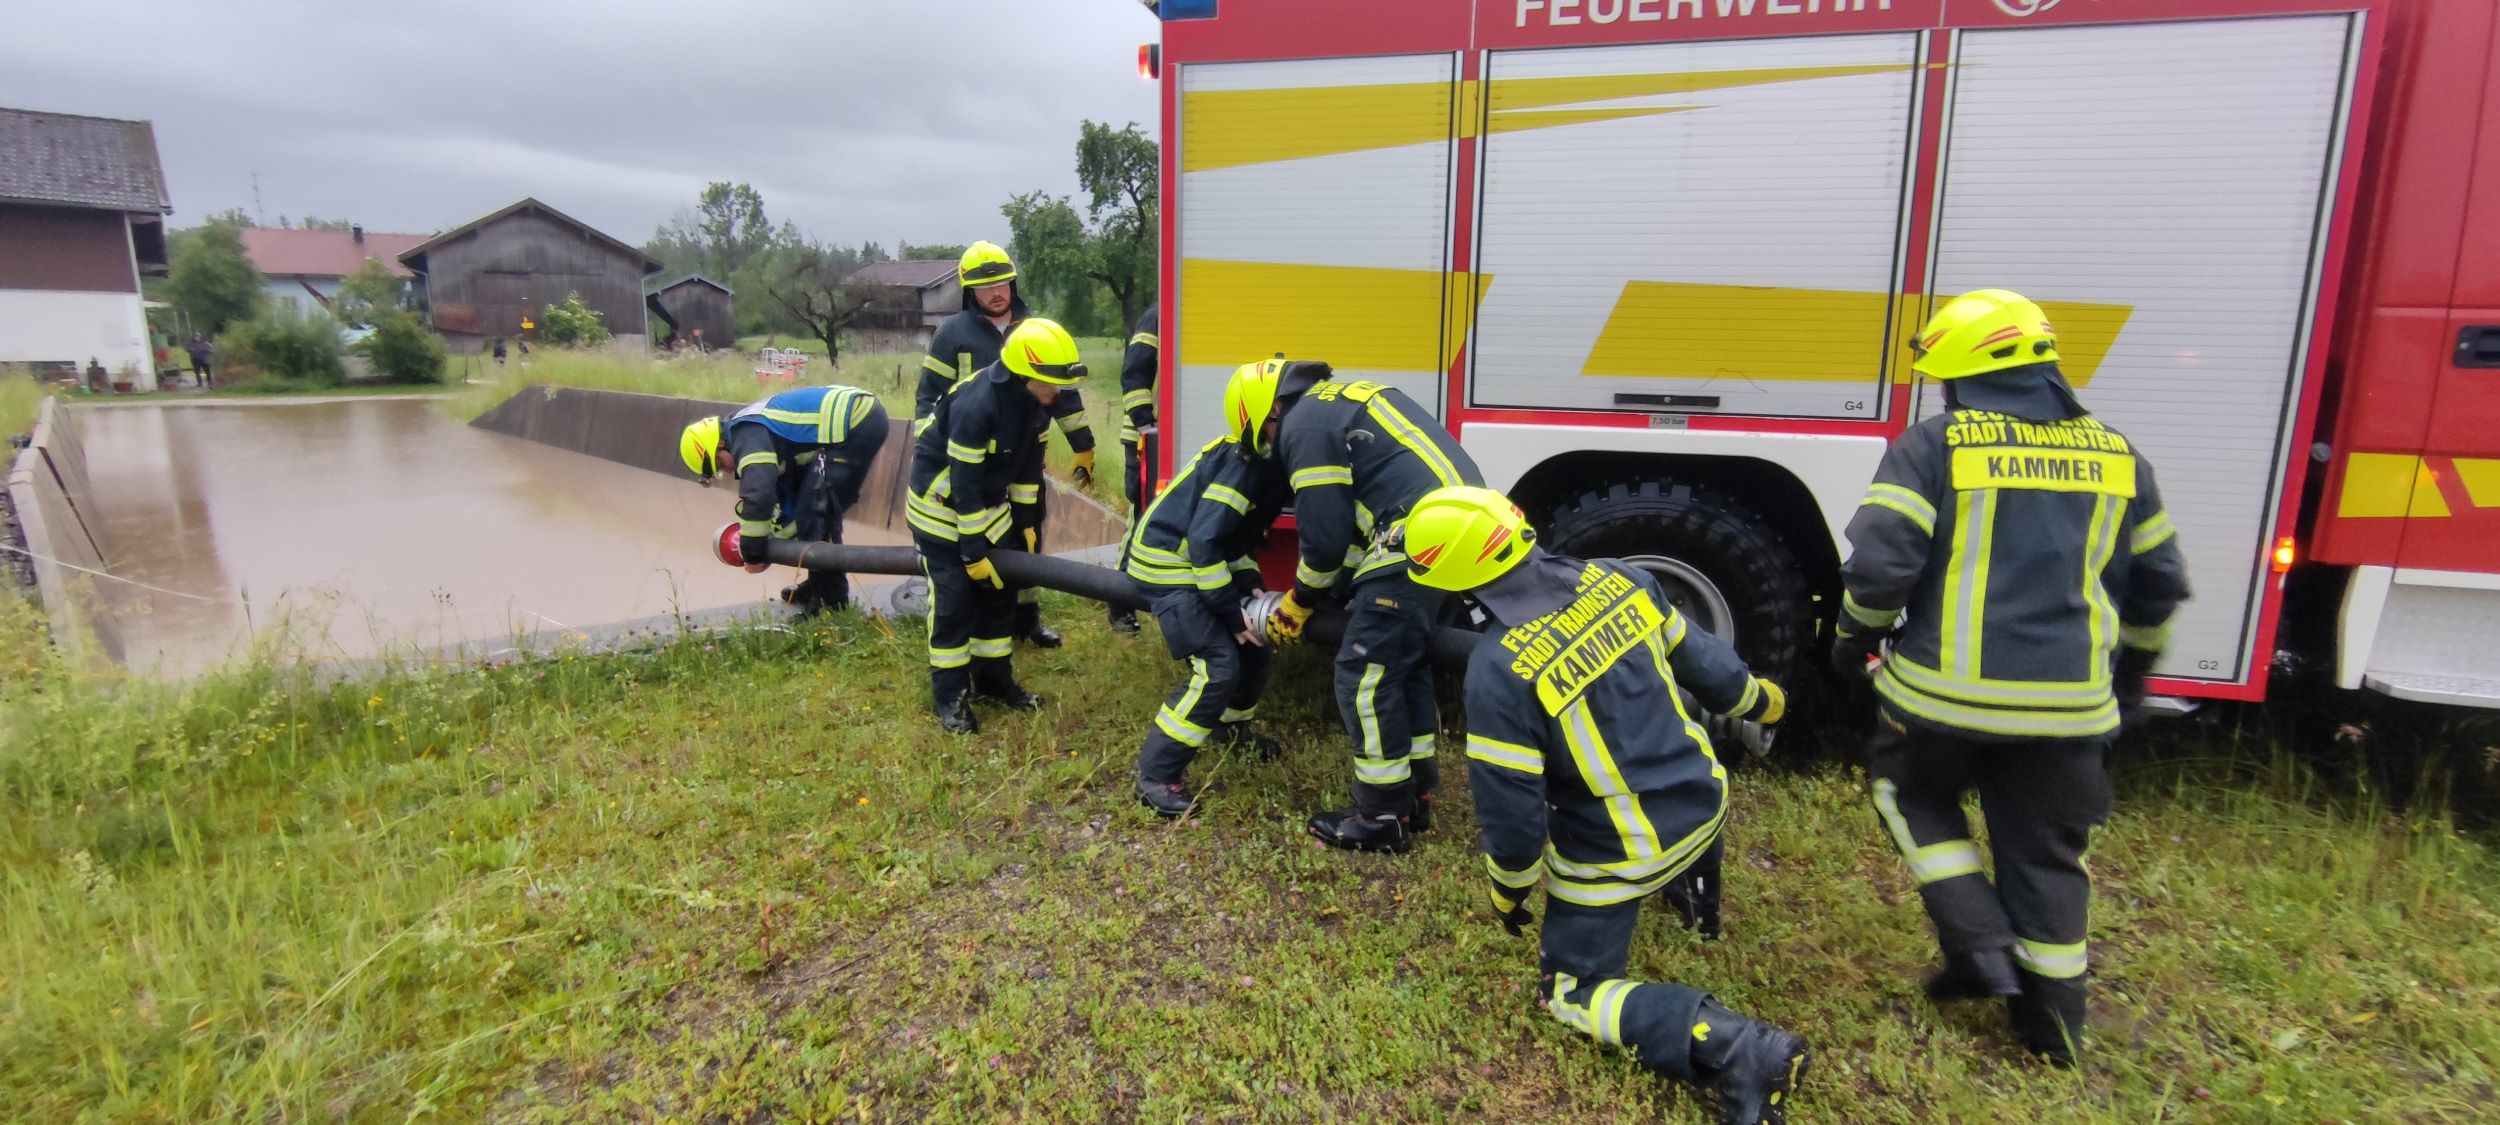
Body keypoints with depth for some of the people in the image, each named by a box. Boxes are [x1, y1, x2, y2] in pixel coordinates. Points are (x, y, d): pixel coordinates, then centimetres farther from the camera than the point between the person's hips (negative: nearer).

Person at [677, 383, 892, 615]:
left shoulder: (747, 436, -10)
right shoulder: (758, 429, 20)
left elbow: (759, 495, -21)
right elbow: (787, 491, 27)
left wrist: (752, 552, -8)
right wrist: (777, 538, 25)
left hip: (858, 424, -11)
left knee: (816, 511, -6)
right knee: (819, 510, 19)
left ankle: (830, 599, 2)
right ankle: (819, 587, 29)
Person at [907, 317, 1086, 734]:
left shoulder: (1034, 400, -10)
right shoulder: (975, 405, -34)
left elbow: (1029, 460, 4)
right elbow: (965, 485, -29)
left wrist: (1026, 520, 7)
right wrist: (973, 550, -23)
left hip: (986, 502, 8)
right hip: (941, 504, -8)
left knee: (999, 591, 10)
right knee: (954, 598, -7)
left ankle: (994, 677, 25)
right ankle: (950, 694, 7)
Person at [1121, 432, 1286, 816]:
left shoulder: (1265, 464, 7)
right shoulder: (1246, 462, -24)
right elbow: (1204, 541, -27)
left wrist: (1249, 588, 1)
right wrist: (1233, 610, -21)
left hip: (1199, 562, 10)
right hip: (1166, 565, -10)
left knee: (1252, 648, 14)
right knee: (1219, 667, -16)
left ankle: (1229, 727, 39)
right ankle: (1154, 775, -9)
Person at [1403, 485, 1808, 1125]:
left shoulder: (1498, 669, -28)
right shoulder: (1615, 578, -11)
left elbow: (1510, 809, -19)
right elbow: (1695, 655, 8)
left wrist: (1506, 895, 0)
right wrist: (1757, 699, 28)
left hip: (1621, 854, -6)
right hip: (1705, 799, 7)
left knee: (1570, 992, 14)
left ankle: (1736, 1049, -6)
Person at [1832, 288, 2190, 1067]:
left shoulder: (1935, 445, -9)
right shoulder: (2117, 456, 8)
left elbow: (1881, 562, -16)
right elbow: (2159, 584, 16)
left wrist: (1854, 637, 3)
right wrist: (2131, 665, 32)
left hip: (1946, 690, -4)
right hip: (2067, 702, 4)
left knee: (1914, 793, 23)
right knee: (2047, 850, 18)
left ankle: (1980, 944, 15)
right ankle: (2052, 1014, 29)